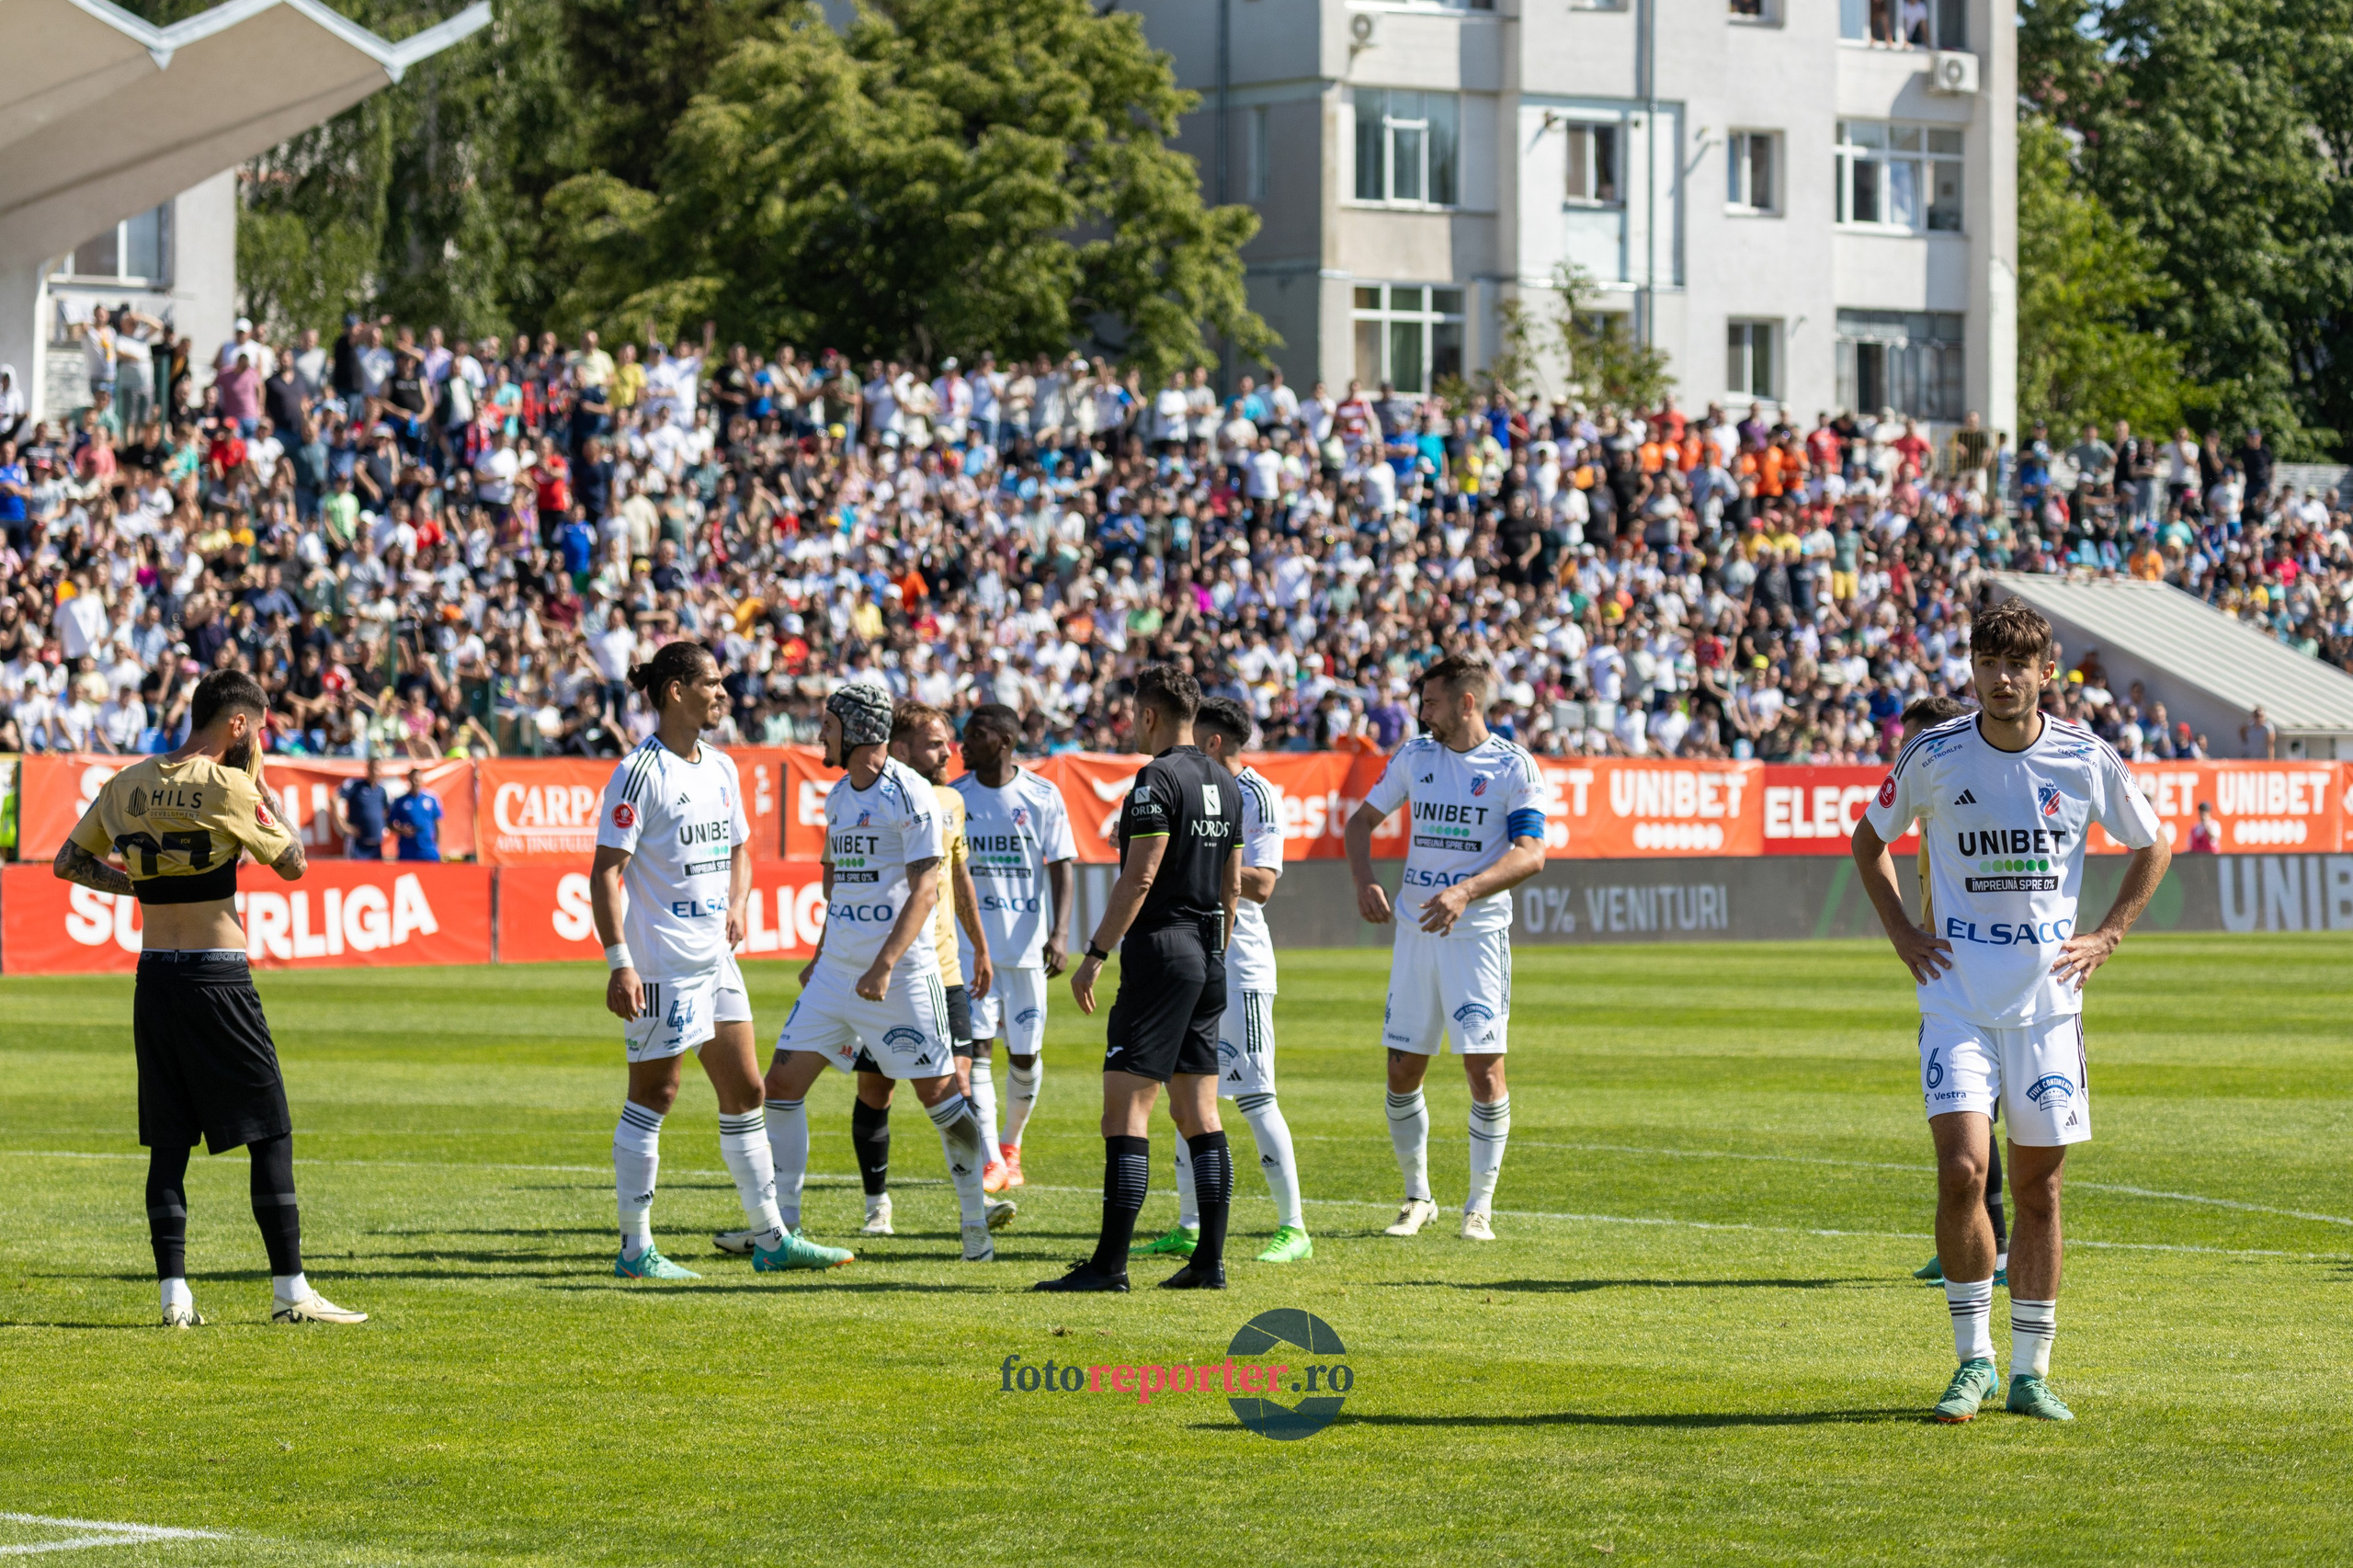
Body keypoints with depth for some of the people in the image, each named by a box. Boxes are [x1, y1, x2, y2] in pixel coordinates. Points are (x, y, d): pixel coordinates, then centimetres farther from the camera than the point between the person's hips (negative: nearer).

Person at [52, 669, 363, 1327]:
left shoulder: (125, 785, 7)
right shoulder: (226, 788, -11)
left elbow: (68, 863, 16)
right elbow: (294, 865, -2)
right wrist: (272, 803, 12)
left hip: (153, 976, 6)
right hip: (217, 977, -6)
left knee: (168, 1140, 8)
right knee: (271, 1131, 1)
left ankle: (174, 1296, 4)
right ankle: (290, 1290, -1)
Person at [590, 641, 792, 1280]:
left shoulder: (721, 767, 12)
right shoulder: (640, 772, -13)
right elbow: (605, 871, -16)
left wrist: (737, 907, 5)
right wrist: (618, 962, -22)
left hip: (715, 959, 8)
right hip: (660, 964, -8)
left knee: (744, 1091, 10)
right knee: (653, 1095, -3)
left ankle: (770, 1239, 17)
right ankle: (636, 1249, 4)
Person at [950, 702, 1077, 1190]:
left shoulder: (1043, 797, -2)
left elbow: (1062, 867, -3)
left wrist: (1060, 931, -15)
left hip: (1027, 947, 0)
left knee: (1025, 1055, 6)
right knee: (976, 1048, -12)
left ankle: (1011, 1145, 30)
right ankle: (990, 1161, -16)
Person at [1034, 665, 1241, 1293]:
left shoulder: (1158, 780, -12)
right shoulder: (1222, 785, 14)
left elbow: (1140, 877, -17)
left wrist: (1094, 955, -14)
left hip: (1160, 952, -9)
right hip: (1208, 958, 9)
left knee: (1127, 1109, -9)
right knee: (1198, 1112, 9)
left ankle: (1110, 1262, -13)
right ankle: (1210, 1260, 7)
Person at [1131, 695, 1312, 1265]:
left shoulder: (1255, 796, -11)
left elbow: (1261, 884, -20)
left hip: (1240, 967, -9)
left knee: (1255, 1096, -10)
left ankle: (1293, 1228, -6)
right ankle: (1190, 1228, 13)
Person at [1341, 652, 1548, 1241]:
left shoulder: (1513, 767, -5)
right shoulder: (1414, 756, 9)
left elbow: (1531, 854, -13)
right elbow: (1362, 819, 16)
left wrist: (1467, 891, -27)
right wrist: (1364, 881, -3)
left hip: (1479, 932, -4)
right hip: (1415, 929, 4)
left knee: (1485, 1066, -9)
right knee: (1402, 1071, 4)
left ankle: (1479, 1205, 0)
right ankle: (1417, 1197, 20)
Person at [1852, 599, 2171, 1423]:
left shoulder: (2086, 759, -2)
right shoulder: (1932, 757, -4)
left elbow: (2152, 846, 14)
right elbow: (1870, 839, 14)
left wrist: (2107, 936, 4)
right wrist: (1904, 936, 4)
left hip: (2049, 999, 1)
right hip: (1958, 997, -1)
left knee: (2038, 1185, 5)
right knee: (1962, 1171, -15)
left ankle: (2030, 1372, 17)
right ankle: (1973, 1358, 0)